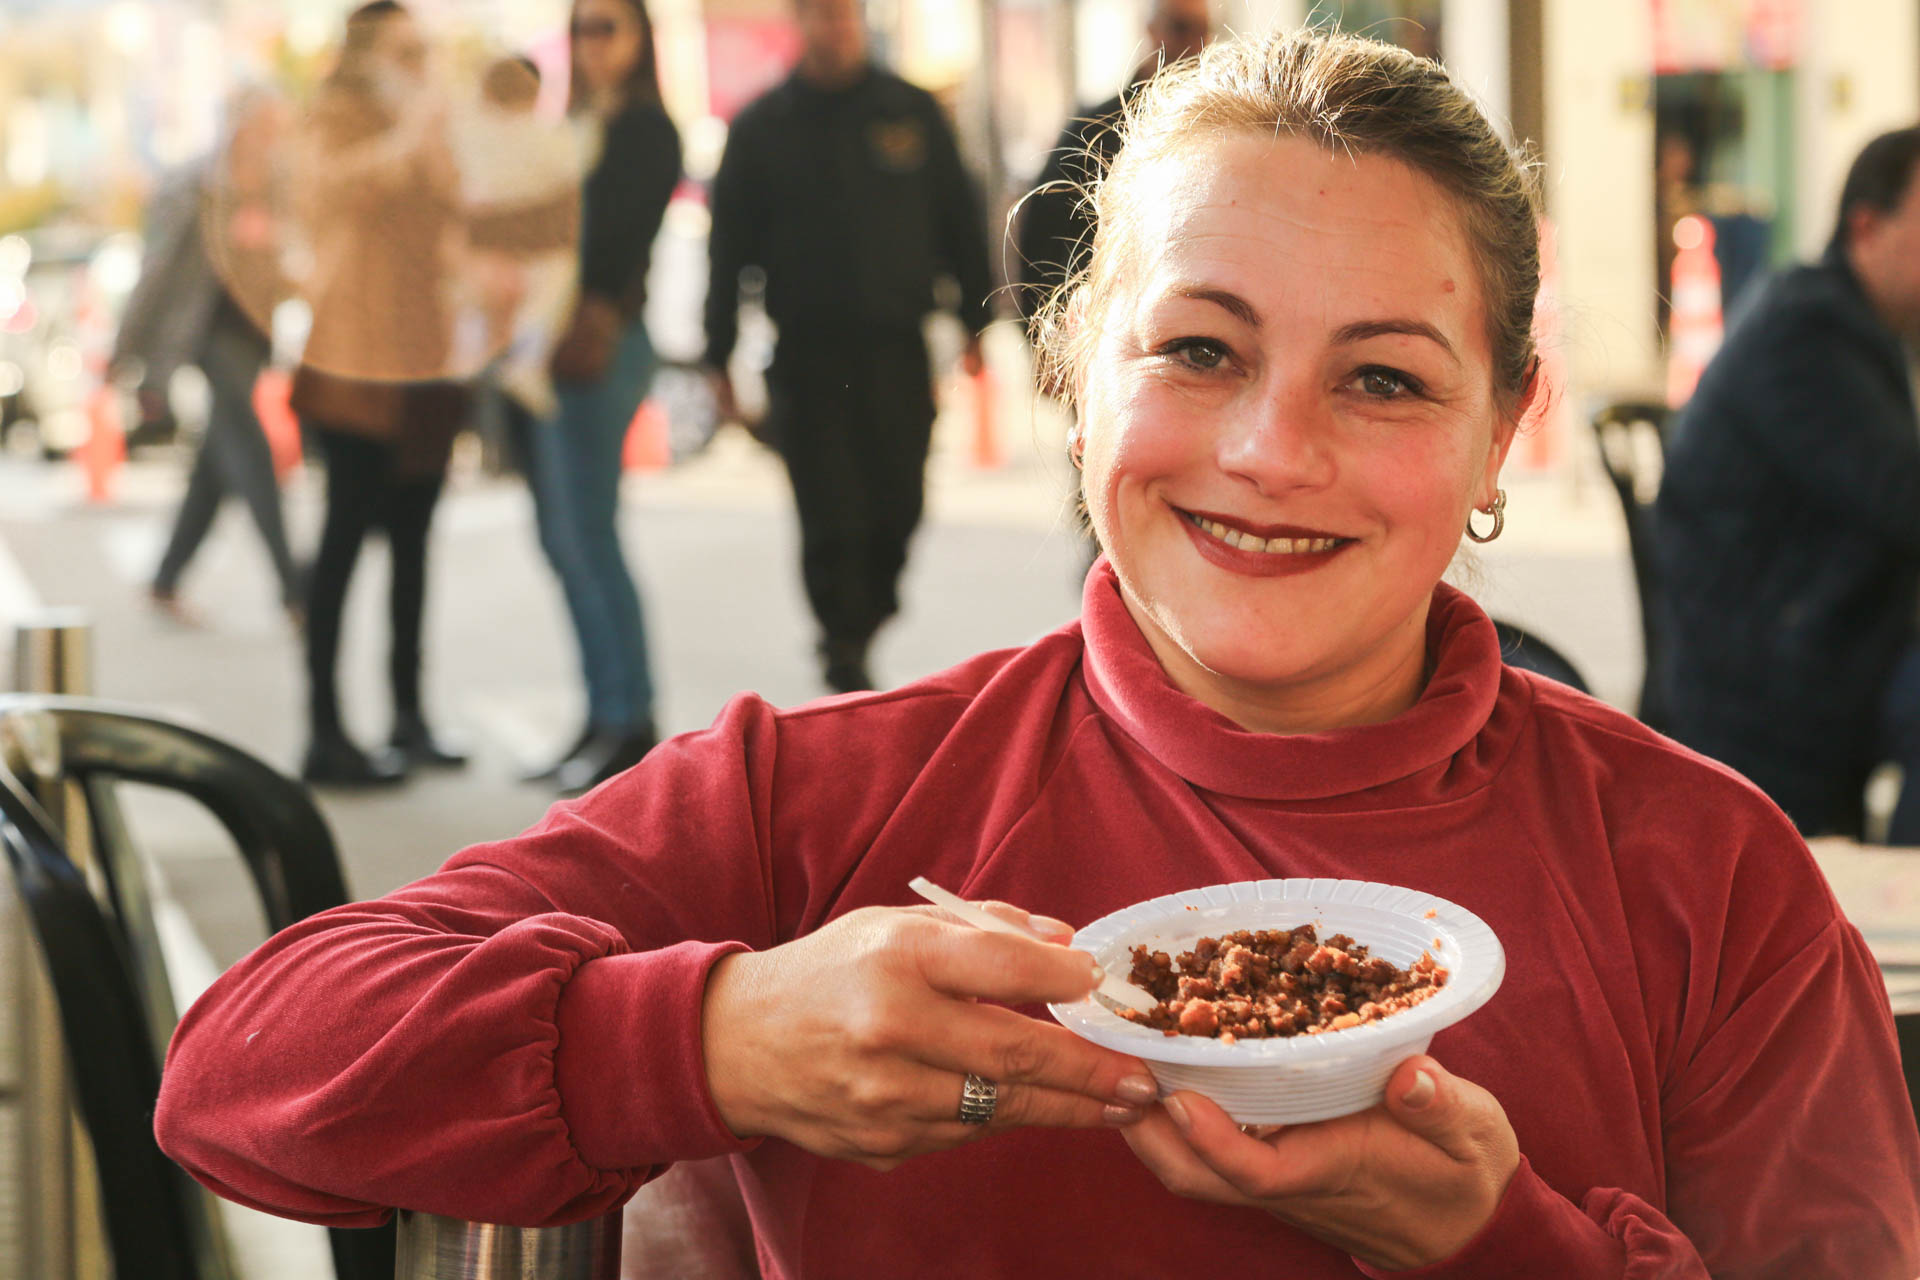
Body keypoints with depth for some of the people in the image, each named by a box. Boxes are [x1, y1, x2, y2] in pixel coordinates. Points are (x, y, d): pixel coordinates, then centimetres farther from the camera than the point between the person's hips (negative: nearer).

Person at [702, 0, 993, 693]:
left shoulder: (913, 113, 8)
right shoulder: (761, 128, 5)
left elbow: (961, 220, 13)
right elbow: (729, 247, 6)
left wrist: (975, 322, 9)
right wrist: (719, 357, 2)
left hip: (897, 351, 1)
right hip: (806, 358, -1)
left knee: (897, 506, 2)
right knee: (831, 517, -7)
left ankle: (862, 622, 25)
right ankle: (844, 643, 5)